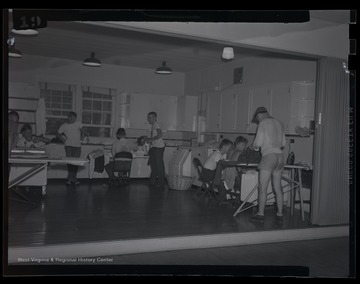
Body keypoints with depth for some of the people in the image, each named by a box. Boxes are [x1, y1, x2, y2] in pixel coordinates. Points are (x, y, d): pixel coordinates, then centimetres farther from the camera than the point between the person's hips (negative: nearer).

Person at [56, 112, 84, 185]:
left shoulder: (78, 124, 6)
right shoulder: (64, 126, 5)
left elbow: (82, 131, 21)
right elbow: (58, 134, 16)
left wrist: (81, 137, 11)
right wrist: (63, 140, 7)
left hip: (77, 146, 2)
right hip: (69, 145, -1)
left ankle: (73, 178, 10)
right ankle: (70, 178, -7)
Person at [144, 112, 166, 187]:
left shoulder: (156, 124, -10)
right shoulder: (152, 126, 17)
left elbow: (160, 135, -22)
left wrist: (150, 140, -19)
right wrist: (147, 139, 5)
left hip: (159, 147, -9)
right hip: (153, 147, 9)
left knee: (159, 165, -3)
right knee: (153, 164, 11)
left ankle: (161, 182, 5)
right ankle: (152, 181, 20)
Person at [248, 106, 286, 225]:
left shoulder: (263, 123, -3)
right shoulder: (279, 123, 18)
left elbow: (258, 143, -7)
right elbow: (283, 144, 18)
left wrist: (253, 146, 14)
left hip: (268, 156, -7)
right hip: (280, 156, 7)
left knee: (262, 188, -3)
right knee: (278, 188, 10)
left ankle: (260, 214, -1)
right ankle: (280, 215, 12)